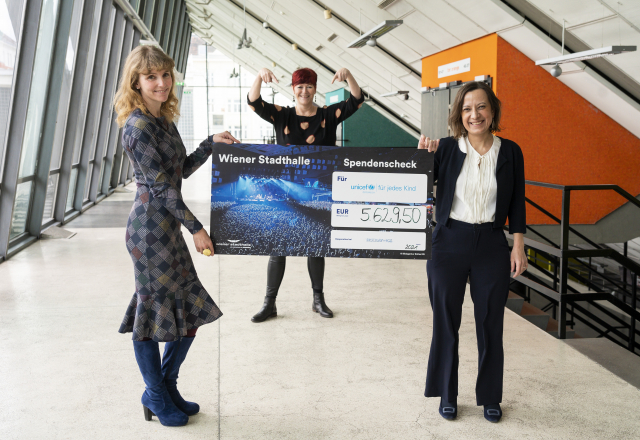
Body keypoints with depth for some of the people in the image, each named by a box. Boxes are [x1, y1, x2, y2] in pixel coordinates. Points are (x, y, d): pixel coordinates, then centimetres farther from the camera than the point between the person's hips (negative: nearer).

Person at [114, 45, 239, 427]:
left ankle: (166, 388, 29)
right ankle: (157, 399, 21)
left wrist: (211, 143, 10)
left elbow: (183, 169, 19)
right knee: (154, 309, 3)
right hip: (150, 228, -9)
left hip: (168, 228, 9)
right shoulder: (138, 126, -15)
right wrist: (196, 227, -14)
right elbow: (162, 186, -17)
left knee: (190, 311, 13)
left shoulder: (164, 121, 13)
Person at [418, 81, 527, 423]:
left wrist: (518, 247, 1)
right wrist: (422, 156, -17)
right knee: (446, 322, 9)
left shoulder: (510, 152, 1)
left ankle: (490, 397, 28)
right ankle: (447, 395, 26)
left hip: (491, 244, 1)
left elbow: (517, 203, 5)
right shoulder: (446, 149, -3)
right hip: (449, 243, 0)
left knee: (491, 324, 9)